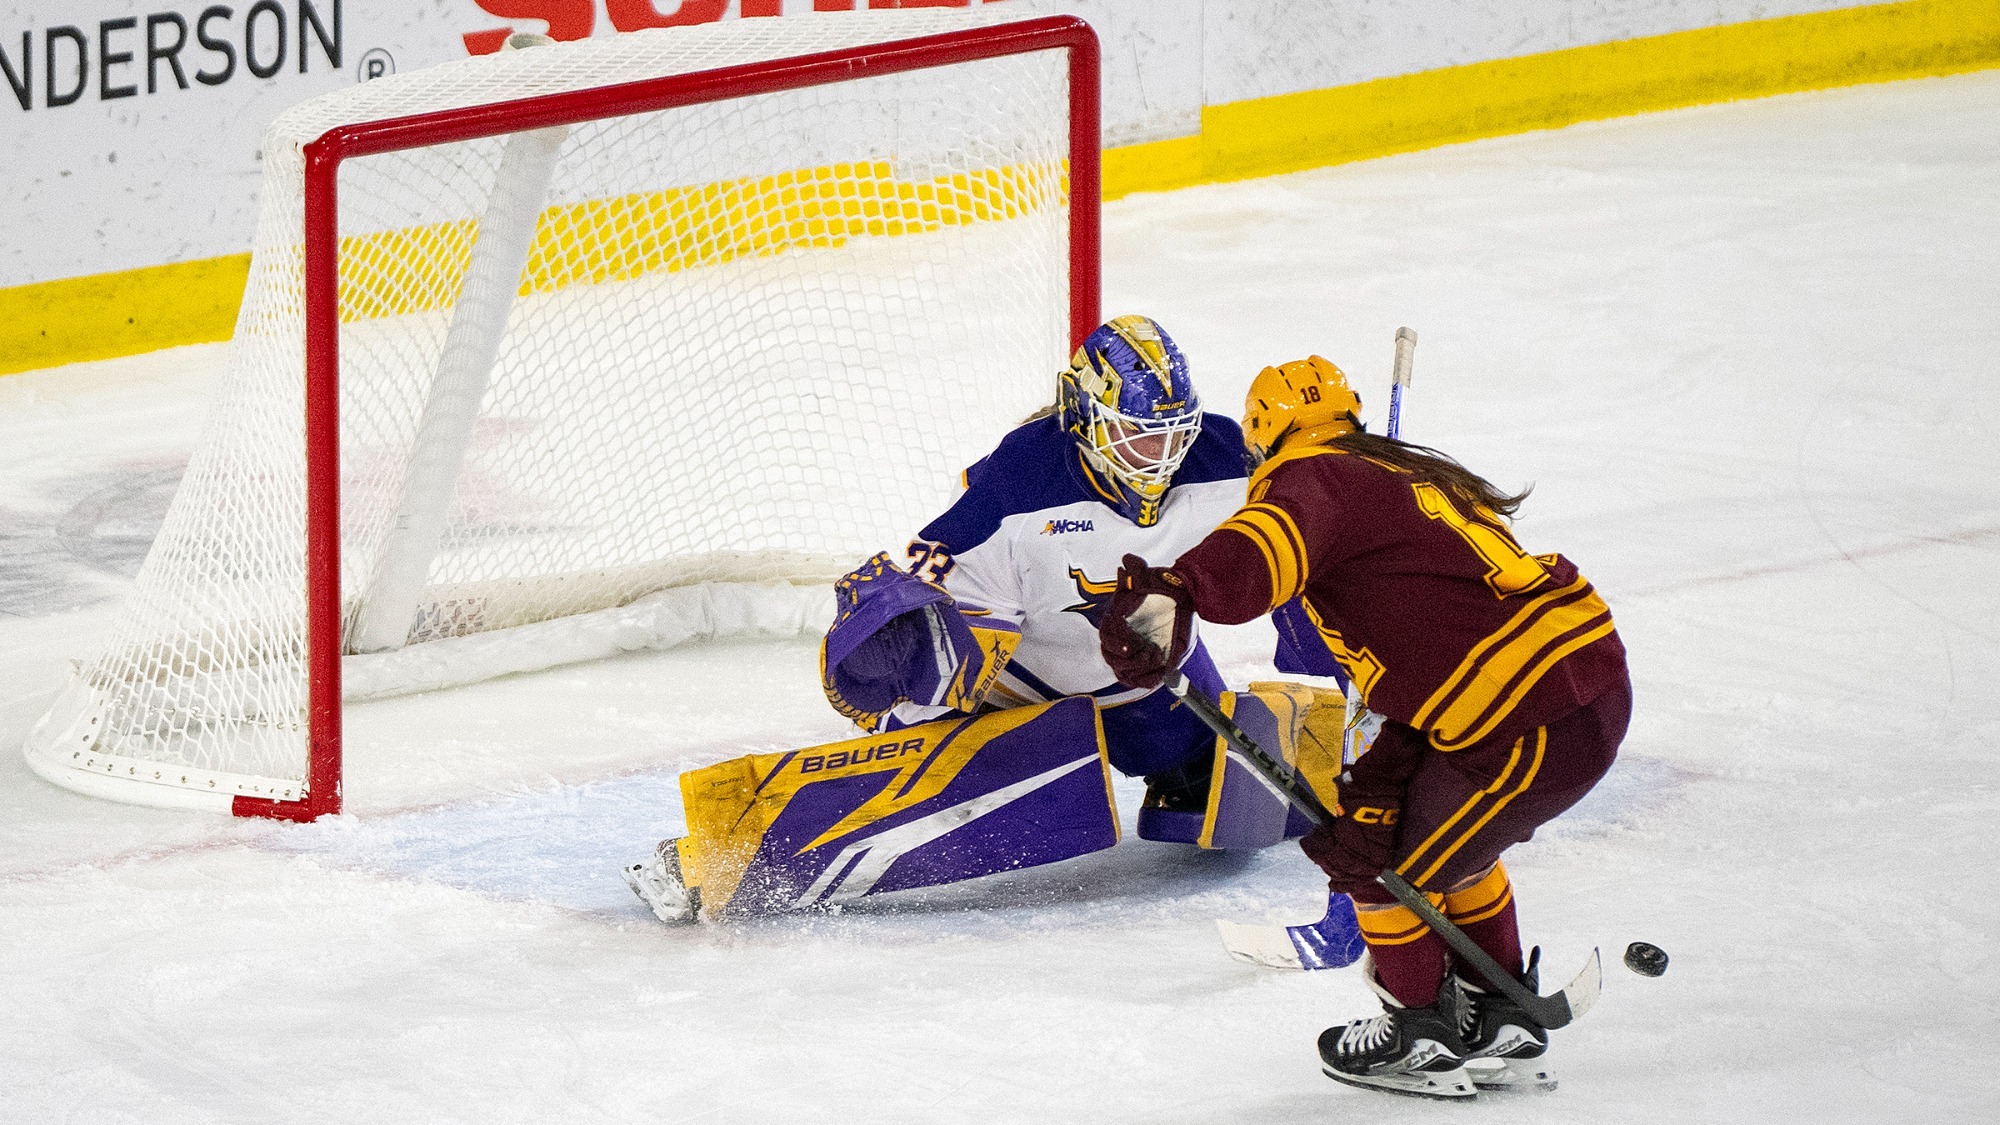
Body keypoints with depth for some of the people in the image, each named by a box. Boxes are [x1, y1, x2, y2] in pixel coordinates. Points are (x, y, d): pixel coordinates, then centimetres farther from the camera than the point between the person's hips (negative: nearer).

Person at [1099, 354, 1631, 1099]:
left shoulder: (1313, 480, -4)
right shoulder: (1409, 477, 24)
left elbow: (1269, 542, -32)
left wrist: (1171, 594, -50)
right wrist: (1378, 780, 11)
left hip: (1534, 724, -10)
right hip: (1596, 674, 10)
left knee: (1383, 862, 11)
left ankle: (1423, 1041, 29)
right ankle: (1498, 1023, 42)